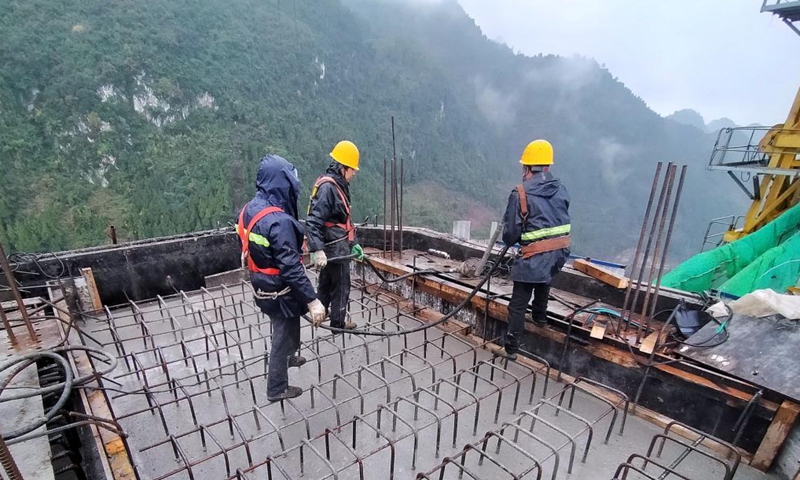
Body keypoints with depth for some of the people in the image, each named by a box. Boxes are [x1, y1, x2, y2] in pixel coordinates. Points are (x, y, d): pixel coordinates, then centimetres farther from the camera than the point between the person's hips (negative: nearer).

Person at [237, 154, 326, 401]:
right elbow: (290, 267, -31)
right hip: (279, 290, -9)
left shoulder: (250, 209, -2)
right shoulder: (278, 221, -30)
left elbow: (248, 249, 10)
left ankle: (289, 357, 55)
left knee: (285, 327, 30)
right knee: (284, 334, 11)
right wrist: (312, 300, -26)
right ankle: (277, 388, 29)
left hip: (262, 284, 9)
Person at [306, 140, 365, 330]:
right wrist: (317, 250, -34)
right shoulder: (327, 187, -22)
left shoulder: (339, 185, 10)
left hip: (333, 246, 9)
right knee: (341, 285, 6)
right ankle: (338, 322, 22)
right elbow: (313, 221, -28)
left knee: (327, 281, 24)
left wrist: (354, 243, 17)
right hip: (335, 248, -9)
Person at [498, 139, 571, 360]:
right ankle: (540, 315, 53)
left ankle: (511, 348, 11)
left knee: (518, 303, 4)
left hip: (534, 256, -6)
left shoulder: (521, 194, -13)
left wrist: (508, 241, 12)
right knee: (544, 279, 36)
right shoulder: (561, 190, 5)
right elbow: (563, 220, 11)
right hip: (559, 251, 6)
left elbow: (511, 230, -10)